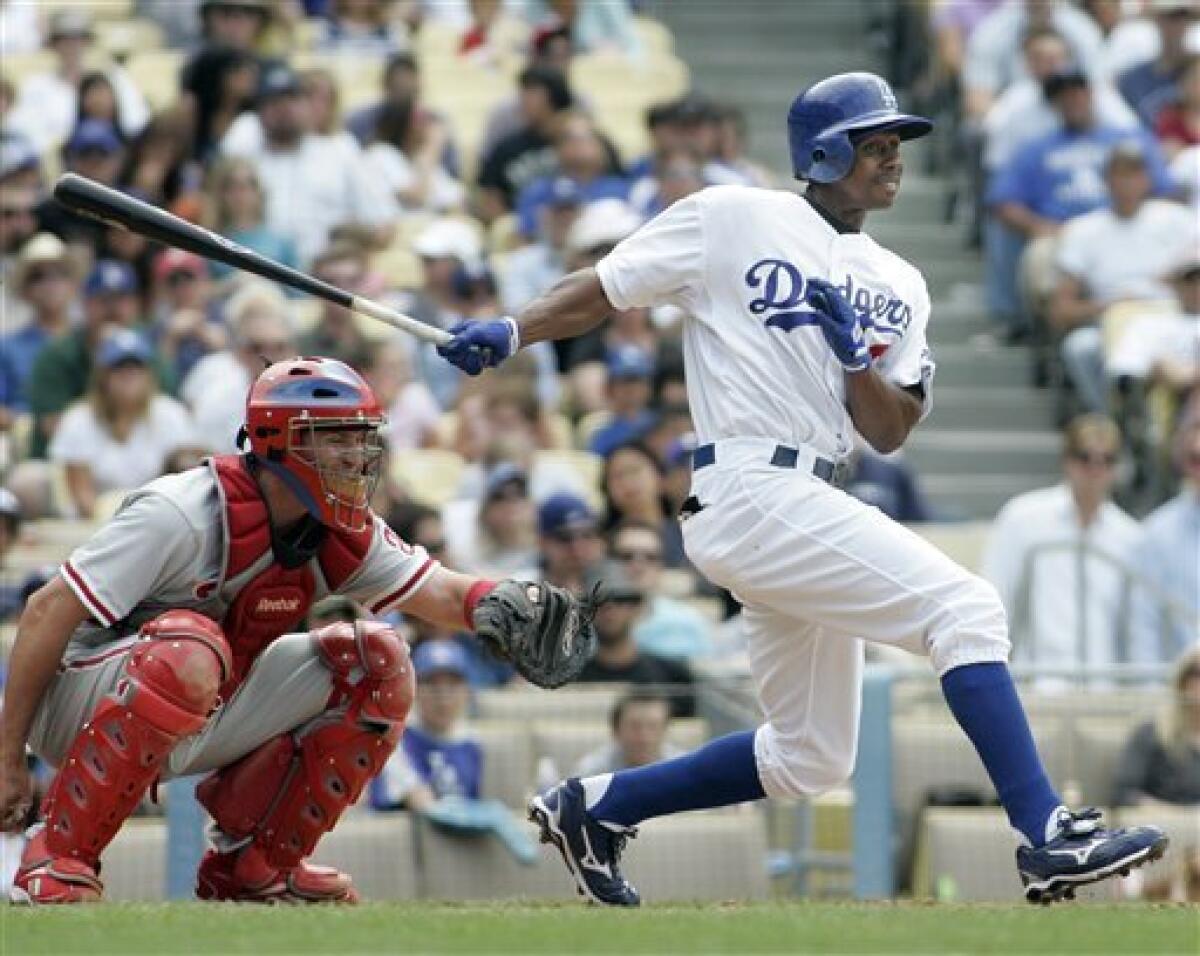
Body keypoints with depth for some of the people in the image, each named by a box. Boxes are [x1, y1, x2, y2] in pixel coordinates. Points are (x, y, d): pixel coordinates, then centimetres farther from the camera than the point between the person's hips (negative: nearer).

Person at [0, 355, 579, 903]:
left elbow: (447, 595, -5)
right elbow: (48, 612, -23)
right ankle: (58, 853, -26)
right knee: (189, 653, -39)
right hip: (76, 700, -7)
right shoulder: (184, 515, -24)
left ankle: (251, 864, 3)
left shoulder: (344, 537, -2)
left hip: (202, 718, 7)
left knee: (378, 665, -4)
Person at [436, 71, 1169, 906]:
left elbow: (891, 432, 10)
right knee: (967, 608, -20)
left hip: (810, 508, 9)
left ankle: (594, 807, 24)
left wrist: (857, 359, -8)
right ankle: (1049, 840, -26)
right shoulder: (733, 219, 1)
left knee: (809, 758, 12)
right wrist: (511, 334, -14)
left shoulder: (898, 288, 18)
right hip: (752, 490, -9)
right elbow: (605, 290, 2)